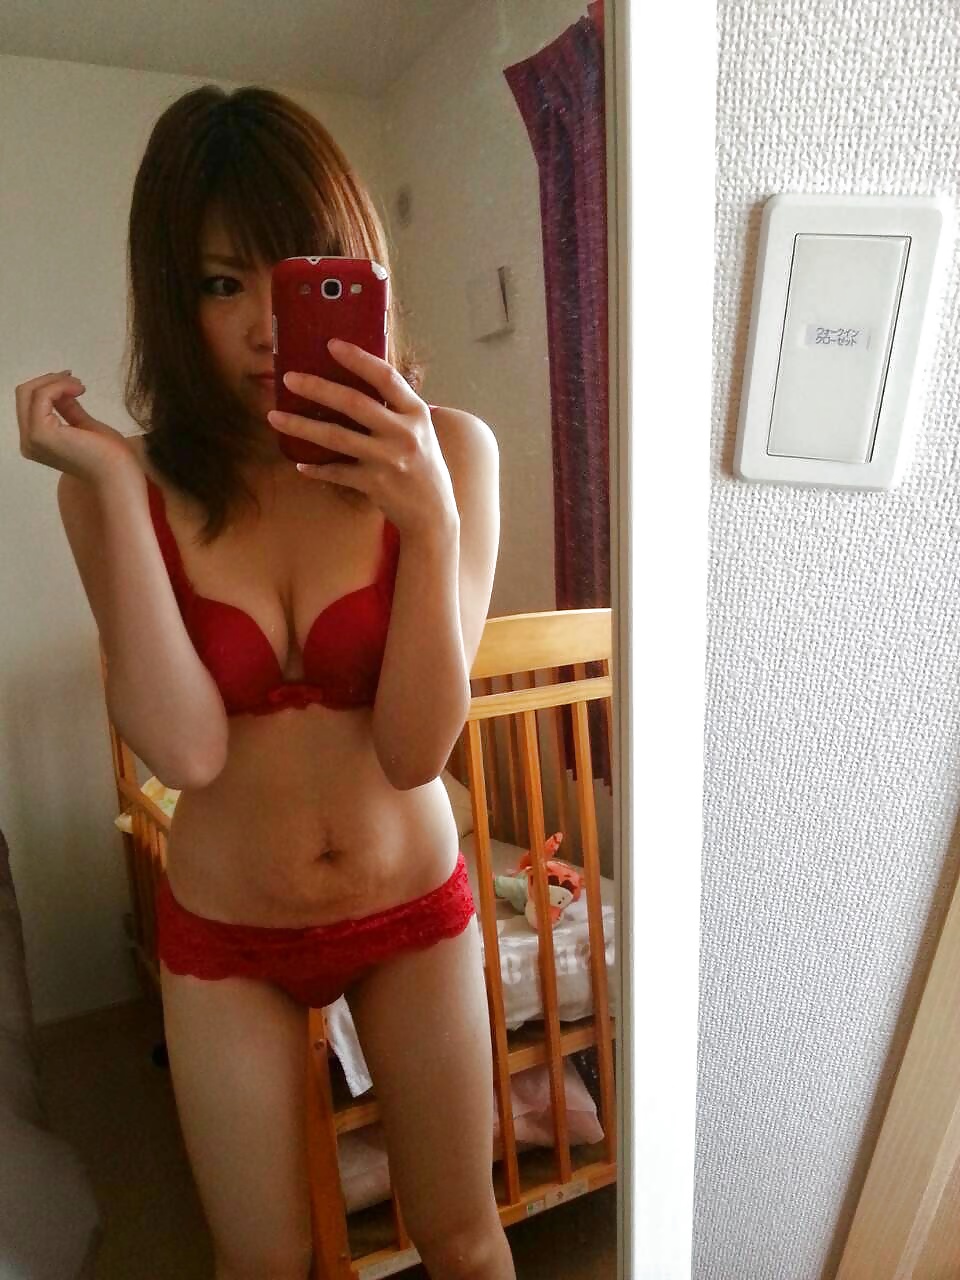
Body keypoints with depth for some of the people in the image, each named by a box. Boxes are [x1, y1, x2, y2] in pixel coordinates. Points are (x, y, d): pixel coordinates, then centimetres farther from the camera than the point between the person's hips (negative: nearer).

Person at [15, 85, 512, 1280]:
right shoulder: (127, 485, -10)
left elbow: (417, 748, -19)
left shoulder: (450, 451, -15)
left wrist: (429, 517, -32)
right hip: (224, 939, 1)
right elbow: (184, 747, -22)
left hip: (412, 910, 0)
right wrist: (111, 483, -24)